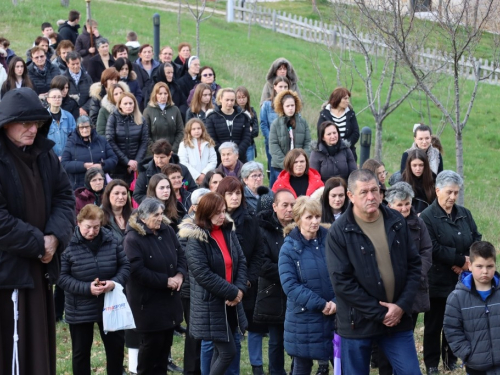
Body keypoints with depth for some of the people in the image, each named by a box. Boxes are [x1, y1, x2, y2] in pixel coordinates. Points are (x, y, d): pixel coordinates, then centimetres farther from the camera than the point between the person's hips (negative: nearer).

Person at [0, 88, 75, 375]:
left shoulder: (45, 154, 8)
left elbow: (65, 197, 9)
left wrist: (55, 237, -9)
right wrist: (38, 244, -14)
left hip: (39, 267, 7)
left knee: (39, 345, 15)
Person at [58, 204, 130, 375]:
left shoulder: (111, 241, -3)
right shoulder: (69, 244, -13)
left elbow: (125, 266, 4)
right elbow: (62, 277, -13)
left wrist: (115, 281, -16)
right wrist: (87, 288, -24)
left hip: (110, 305, 3)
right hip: (80, 309, -3)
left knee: (116, 346, 12)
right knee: (81, 352, 9)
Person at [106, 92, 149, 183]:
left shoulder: (141, 120, 6)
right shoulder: (113, 118, -1)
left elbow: (144, 142, 3)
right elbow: (110, 141, -8)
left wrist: (137, 161, -10)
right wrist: (127, 161, -11)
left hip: (135, 166, 2)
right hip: (117, 166, -2)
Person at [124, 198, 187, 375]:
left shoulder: (167, 231, 4)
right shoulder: (133, 239, -17)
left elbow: (180, 254, 11)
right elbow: (137, 271, -22)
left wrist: (180, 274, -9)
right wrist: (165, 281, -19)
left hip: (169, 298, 7)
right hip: (148, 301, -6)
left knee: (166, 341, 12)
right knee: (152, 342, 1)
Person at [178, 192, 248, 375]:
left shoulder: (228, 231, 6)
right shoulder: (195, 239, -14)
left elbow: (241, 261, 5)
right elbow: (203, 274, -19)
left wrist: (240, 289, -11)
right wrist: (232, 292, -17)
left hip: (231, 302, 7)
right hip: (210, 304, -7)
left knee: (220, 350, 12)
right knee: (228, 351, -7)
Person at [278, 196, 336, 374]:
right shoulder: (289, 248, -6)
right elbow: (290, 286, -13)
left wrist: (337, 302, -14)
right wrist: (321, 304, -17)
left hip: (335, 316, 2)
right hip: (304, 320, -2)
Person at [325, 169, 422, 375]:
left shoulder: (397, 222, 3)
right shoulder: (339, 232, -9)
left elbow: (414, 266, 5)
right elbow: (342, 282, -13)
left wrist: (402, 305, -8)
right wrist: (379, 313, -14)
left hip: (397, 318, 3)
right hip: (358, 324, -3)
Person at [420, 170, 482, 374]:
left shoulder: (465, 214, 9)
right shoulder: (427, 217, -10)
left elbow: (477, 240, 6)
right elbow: (433, 249, -19)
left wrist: (466, 261, -13)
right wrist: (461, 259, -16)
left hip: (461, 280, 5)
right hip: (437, 281, -5)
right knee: (434, 324, 5)